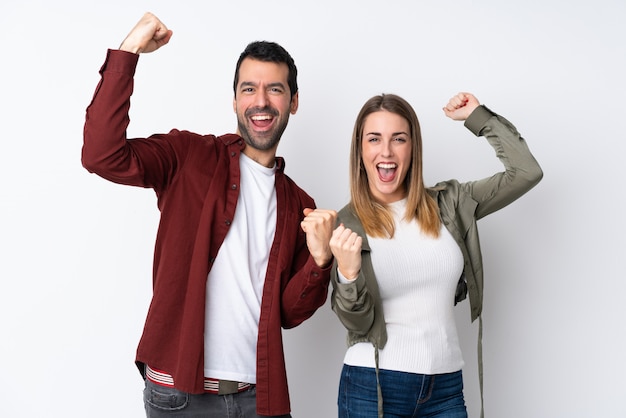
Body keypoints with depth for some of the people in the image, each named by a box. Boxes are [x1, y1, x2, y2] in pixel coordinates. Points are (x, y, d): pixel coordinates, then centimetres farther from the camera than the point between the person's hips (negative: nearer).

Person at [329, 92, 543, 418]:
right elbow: (358, 324, -8)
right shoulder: (344, 225, -4)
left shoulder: (448, 204, 4)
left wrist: (478, 116, 6)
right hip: (371, 387, -2)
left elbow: (526, 172, 2)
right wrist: (348, 274, -27)